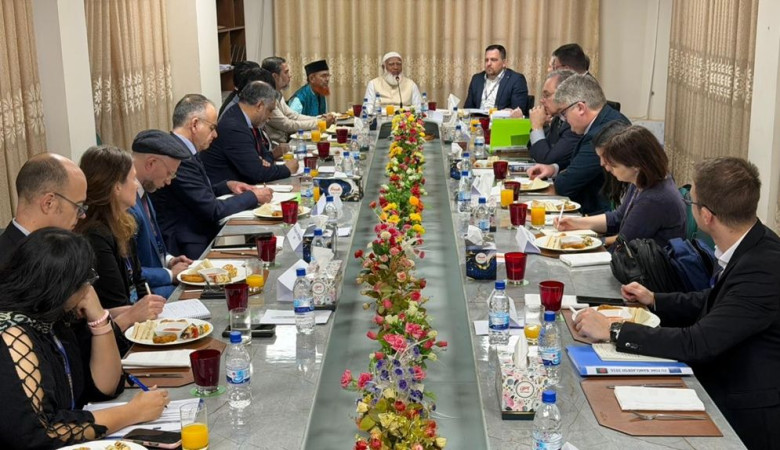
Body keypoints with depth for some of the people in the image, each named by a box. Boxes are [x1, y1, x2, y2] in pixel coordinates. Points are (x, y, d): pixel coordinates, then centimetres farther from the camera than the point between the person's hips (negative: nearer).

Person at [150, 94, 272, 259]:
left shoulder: (180, 149, 8)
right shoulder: (178, 157, -22)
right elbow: (213, 210, -18)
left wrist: (227, 186, 7)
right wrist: (253, 197, -6)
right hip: (188, 250, -9)